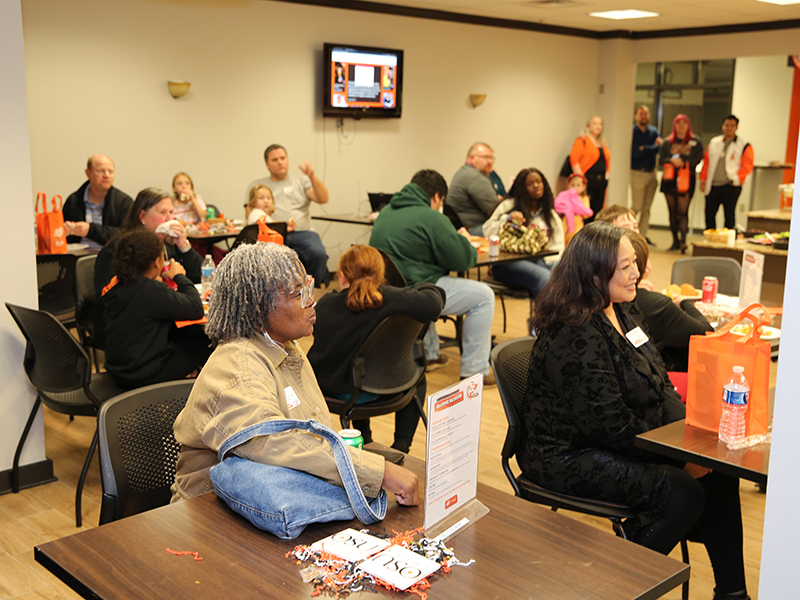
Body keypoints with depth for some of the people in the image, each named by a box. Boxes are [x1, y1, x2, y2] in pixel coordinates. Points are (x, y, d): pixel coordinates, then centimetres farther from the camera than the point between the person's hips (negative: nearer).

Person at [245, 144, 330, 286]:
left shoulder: (301, 181, 23)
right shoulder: (256, 186, 21)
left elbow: (323, 199, 9)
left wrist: (312, 177, -8)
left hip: (302, 233, 1)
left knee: (318, 253, -32)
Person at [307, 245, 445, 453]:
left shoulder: (325, 302, -13)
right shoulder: (387, 299, -23)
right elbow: (432, 305, -32)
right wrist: (426, 289, -9)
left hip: (325, 386, 3)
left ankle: (364, 439, 46)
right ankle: (401, 445, 23)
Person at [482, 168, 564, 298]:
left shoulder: (552, 215, 24)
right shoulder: (509, 205, 11)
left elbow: (558, 247, 15)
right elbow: (487, 231, 3)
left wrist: (554, 261, -7)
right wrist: (507, 219, -13)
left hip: (542, 260, 4)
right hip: (509, 262, -4)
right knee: (544, 277, -35)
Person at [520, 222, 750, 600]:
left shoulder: (623, 312, 7)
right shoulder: (576, 337, -23)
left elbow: (660, 385, 12)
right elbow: (612, 425, -24)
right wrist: (678, 458, -17)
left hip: (631, 440, 9)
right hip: (570, 458, -9)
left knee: (719, 474, -2)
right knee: (683, 494, -21)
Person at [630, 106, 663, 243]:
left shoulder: (653, 131, 12)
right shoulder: (632, 131, -5)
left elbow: (661, 147, -2)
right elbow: (636, 153, -16)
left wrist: (644, 148, -15)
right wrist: (653, 147, -7)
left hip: (651, 173, 6)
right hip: (638, 173, -5)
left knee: (647, 207, 7)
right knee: (636, 207, -8)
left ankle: (643, 235, 13)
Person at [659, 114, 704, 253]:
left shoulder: (695, 142, 5)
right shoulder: (668, 142, 11)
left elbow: (696, 160, -3)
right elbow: (661, 159, 5)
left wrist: (683, 162, -16)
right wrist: (672, 160, -13)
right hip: (669, 180, 3)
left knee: (682, 212, -13)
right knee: (672, 212, 7)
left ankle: (683, 240, -19)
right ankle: (675, 240, 14)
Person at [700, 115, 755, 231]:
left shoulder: (744, 146, 0)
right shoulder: (714, 143, 13)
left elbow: (747, 166, -6)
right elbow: (706, 162, 13)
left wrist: (736, 179, -16)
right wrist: (703, 180, 8)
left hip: (730, 187, -4)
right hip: (712, 186, 4)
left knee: (729, 215, -1)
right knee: (709, 213, 6)